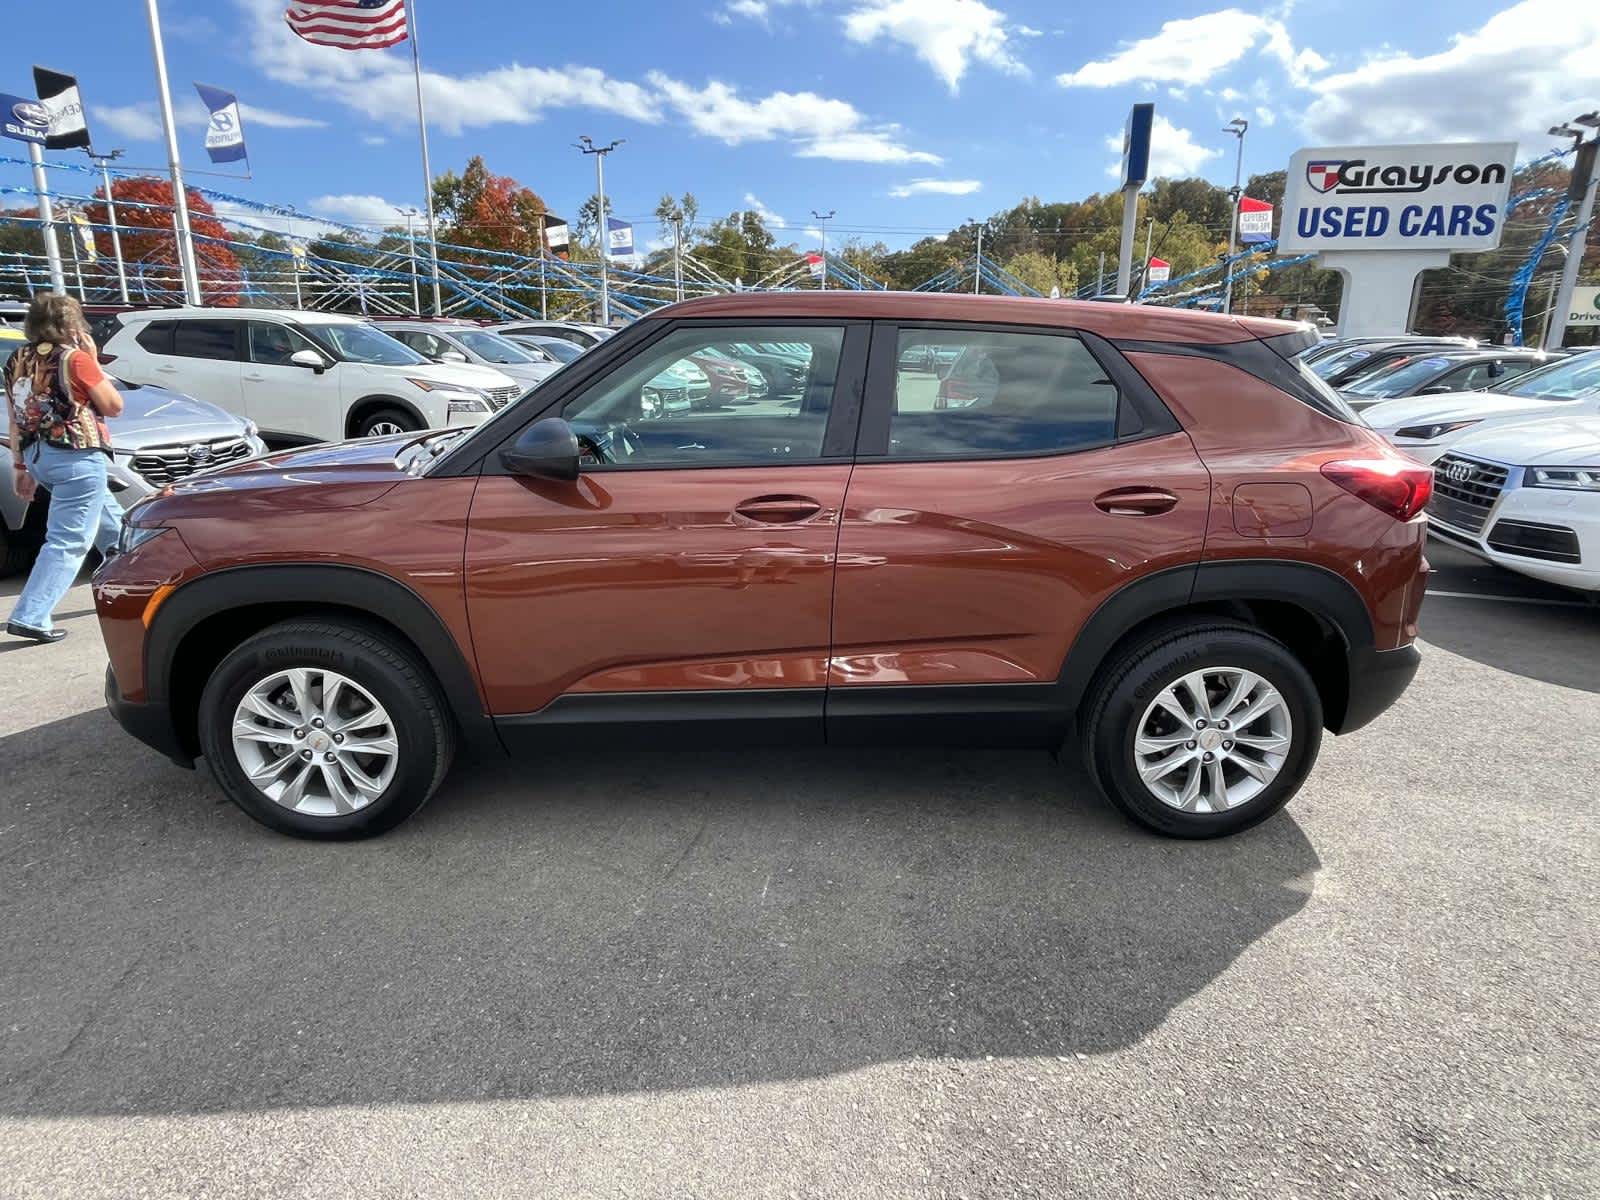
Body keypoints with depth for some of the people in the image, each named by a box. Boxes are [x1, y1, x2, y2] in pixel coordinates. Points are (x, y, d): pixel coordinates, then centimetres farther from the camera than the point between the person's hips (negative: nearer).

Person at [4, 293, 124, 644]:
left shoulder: (18, 360, 10)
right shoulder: (75, 358, -11)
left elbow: (16, 421, 12)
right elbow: (113, 406, -2)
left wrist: (20, 465, 17)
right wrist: (93, 361, 1)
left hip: (38, 455, 8)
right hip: (76, 457, -8)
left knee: (111, 523, 24)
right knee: (68, 542, -6)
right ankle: (29, 617, -11)